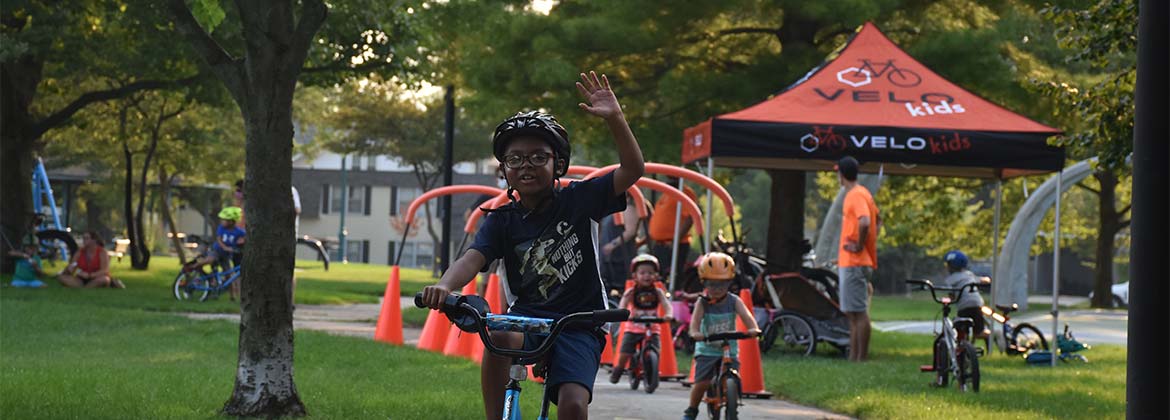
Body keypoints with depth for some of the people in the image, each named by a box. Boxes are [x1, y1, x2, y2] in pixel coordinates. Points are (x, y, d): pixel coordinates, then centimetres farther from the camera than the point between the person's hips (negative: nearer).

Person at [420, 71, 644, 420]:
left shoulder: (577, 200, 0)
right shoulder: (502, 221, 3)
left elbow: (632, 170, -10)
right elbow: (473, 258, -15)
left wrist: (614, 118, -25)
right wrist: (445, 286, -37)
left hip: (579, 324, -1)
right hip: (528, 316, 1)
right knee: (499, 336, -35)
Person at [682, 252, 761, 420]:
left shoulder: (734, 301, -3)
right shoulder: (702, 303, -7)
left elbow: (746, 315, -20)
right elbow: (696, 319, -23)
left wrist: (753, 329, -42)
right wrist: (695, 333, -46)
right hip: (706, 349, -1)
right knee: (701, 382, -11)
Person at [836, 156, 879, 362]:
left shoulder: (857, 195, -15)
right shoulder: (859, 194, 16)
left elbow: (865, 222, -31)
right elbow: (877, 220, 27)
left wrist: (859, 246, -20)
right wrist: (869, 243, 19)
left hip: (855, 263, -10)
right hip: (848, 262, 10)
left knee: (859, 312, -9)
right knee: (852, 313, 13)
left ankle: (862, 357, -9)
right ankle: (853, 357, 17)